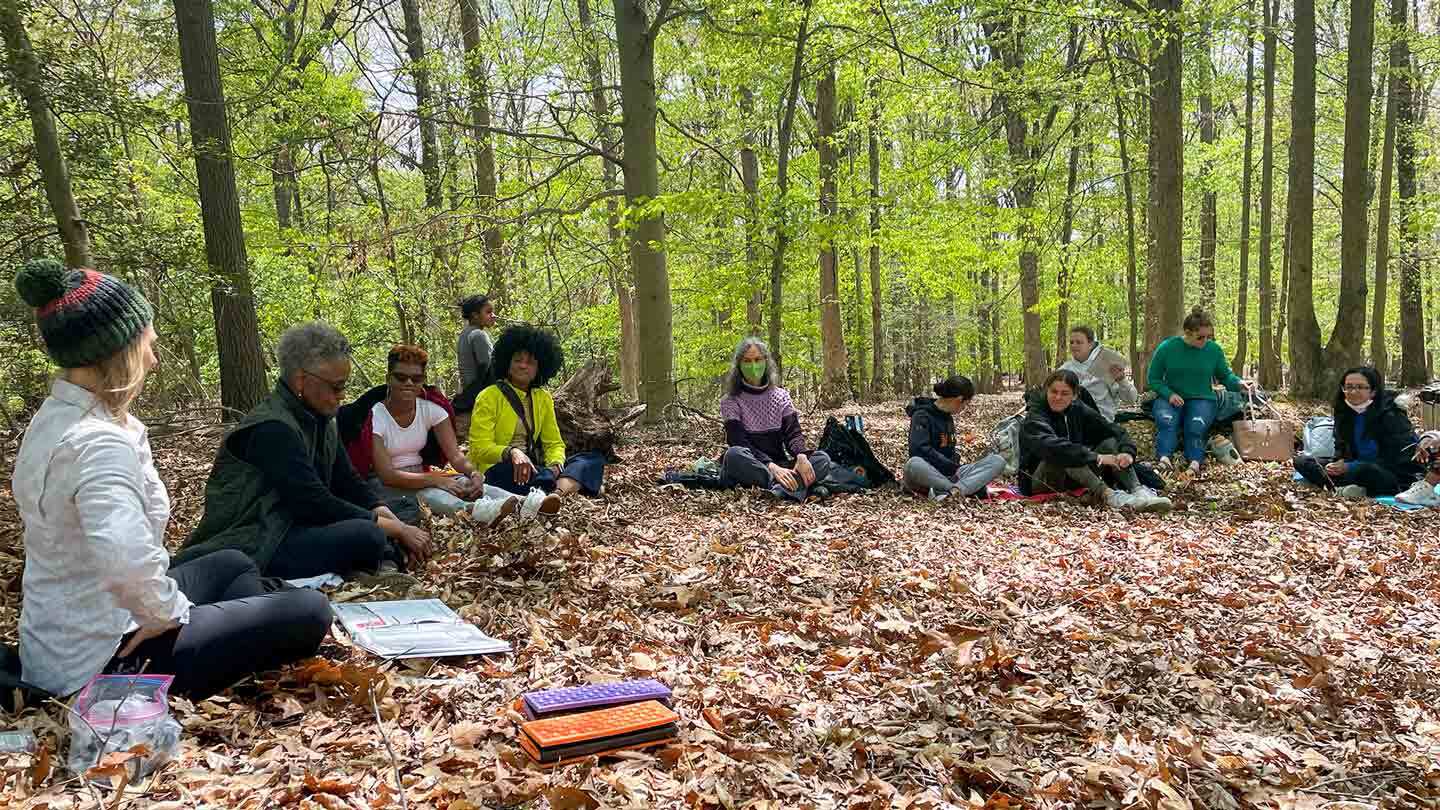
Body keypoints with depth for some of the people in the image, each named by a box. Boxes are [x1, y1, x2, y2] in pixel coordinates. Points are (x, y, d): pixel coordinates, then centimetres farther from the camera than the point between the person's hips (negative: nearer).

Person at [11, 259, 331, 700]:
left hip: (66, 637, 10)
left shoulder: (56, 416, 4)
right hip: (104, 658, -10)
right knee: (308, 613, -6)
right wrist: (167, 612, -27)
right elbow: (125, 559, -43)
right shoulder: (99, 442, -27)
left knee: (232, 565, 28)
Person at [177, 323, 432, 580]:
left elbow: (349, 484, 9)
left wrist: (399, 527, -6)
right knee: (366, 536, -27)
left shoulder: (320, 421, 8)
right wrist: (395, 529, -18)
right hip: (249, 548, -9)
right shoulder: (272, 428, -21)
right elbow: (318, 505, -24)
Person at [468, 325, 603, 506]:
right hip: (498, 470, -5)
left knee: (594, 459, -18)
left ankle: (556, 493, -50)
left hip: (533, 469, 6)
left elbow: (554, 443, 13)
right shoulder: (489, 396, -2)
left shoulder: (543, 398, 15)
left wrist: (555, 463, -12)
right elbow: (480, 447, -10)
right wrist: (511, 452, -32)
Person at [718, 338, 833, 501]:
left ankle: (779, 489, -47)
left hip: (778, 465, 4)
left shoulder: (780, 396, 10)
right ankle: (789, 488, -43)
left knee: (822, 458, -21)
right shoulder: (730, 402, -2)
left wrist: (802, 455, -24)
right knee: (734, 454, -36)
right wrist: (771, 467, -29)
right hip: (747, 469, -3)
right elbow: (740, 444, -14)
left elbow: (793, 433, -1)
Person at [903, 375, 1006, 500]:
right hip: (926, 475, -7)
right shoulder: (922, 415, -7)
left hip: (948, 476, 8)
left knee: (998, 461, -10)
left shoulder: (948, 418, 17)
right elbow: (921, 450, -20)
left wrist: (955, 466, -2)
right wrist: (952, 467, -18)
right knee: (914, 464, -41)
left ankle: (945, 491, -32)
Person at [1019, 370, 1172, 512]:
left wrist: (1128, 452, -22)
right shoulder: (1034, 418, -18)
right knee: (1061, 454, -33)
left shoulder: (1079, 410, 2)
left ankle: (1139, 492, -26)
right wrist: (1096, 457, -40)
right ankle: (1107, 494, -39)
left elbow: (1117, 431, 0)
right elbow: (1051, 447, -38)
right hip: (1041, 481, -6)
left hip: (1072, 479, 6)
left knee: (1110, 443, -8)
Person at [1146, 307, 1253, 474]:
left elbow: (1225, 376, 16)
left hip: (1202, 399, 1)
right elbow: (1152, 379, 4)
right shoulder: (1167, 347, -2)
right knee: (1166, 421, -35)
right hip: (1170, 398, -1)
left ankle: (1195, 462, -49)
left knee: (1196, 426, -33)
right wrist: (1169, 394, -14)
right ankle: (1164, 459, -52)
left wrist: (1239, 383, -7)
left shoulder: (1214, 350, 3)